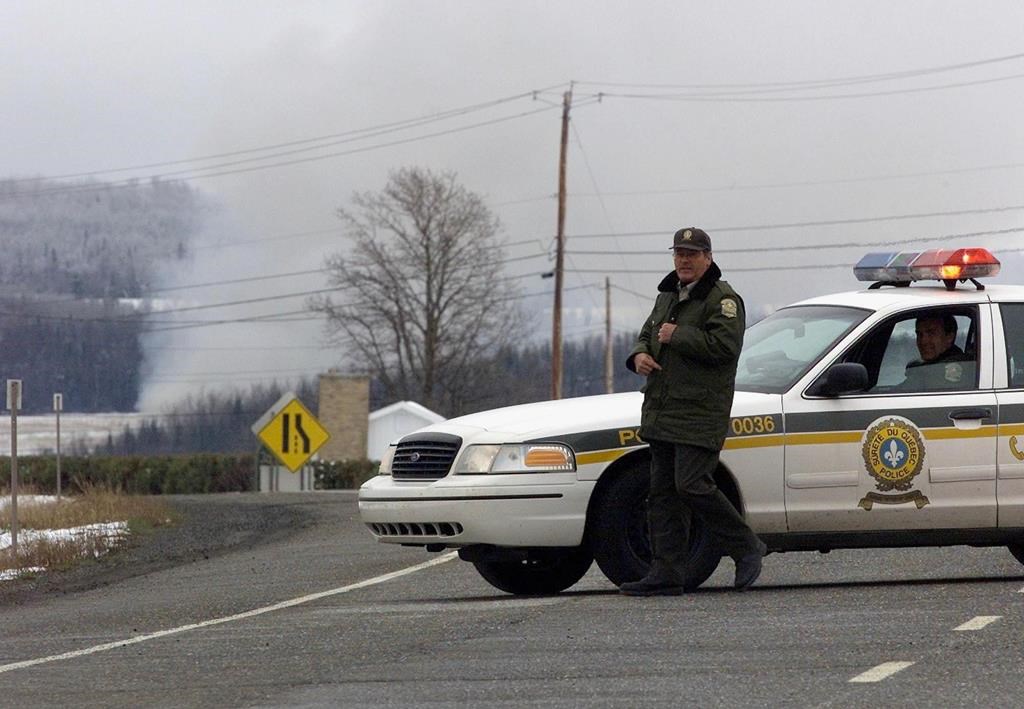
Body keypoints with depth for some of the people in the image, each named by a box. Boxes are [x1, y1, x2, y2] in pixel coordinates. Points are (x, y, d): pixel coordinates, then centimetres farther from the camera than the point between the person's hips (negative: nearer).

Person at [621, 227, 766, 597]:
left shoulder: (723, 299, -8)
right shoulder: (668, 296, 20)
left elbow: (724, 345, -21)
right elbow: (647, 334, 29)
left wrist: (676, 336, -14)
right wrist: (639, 355, 5)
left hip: (700, 416, -9)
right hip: (661, 414, 9)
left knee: (692, 485, -15)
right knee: (663, 493, 6)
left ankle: (746, 549, 1)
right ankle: (667, 573, 7)